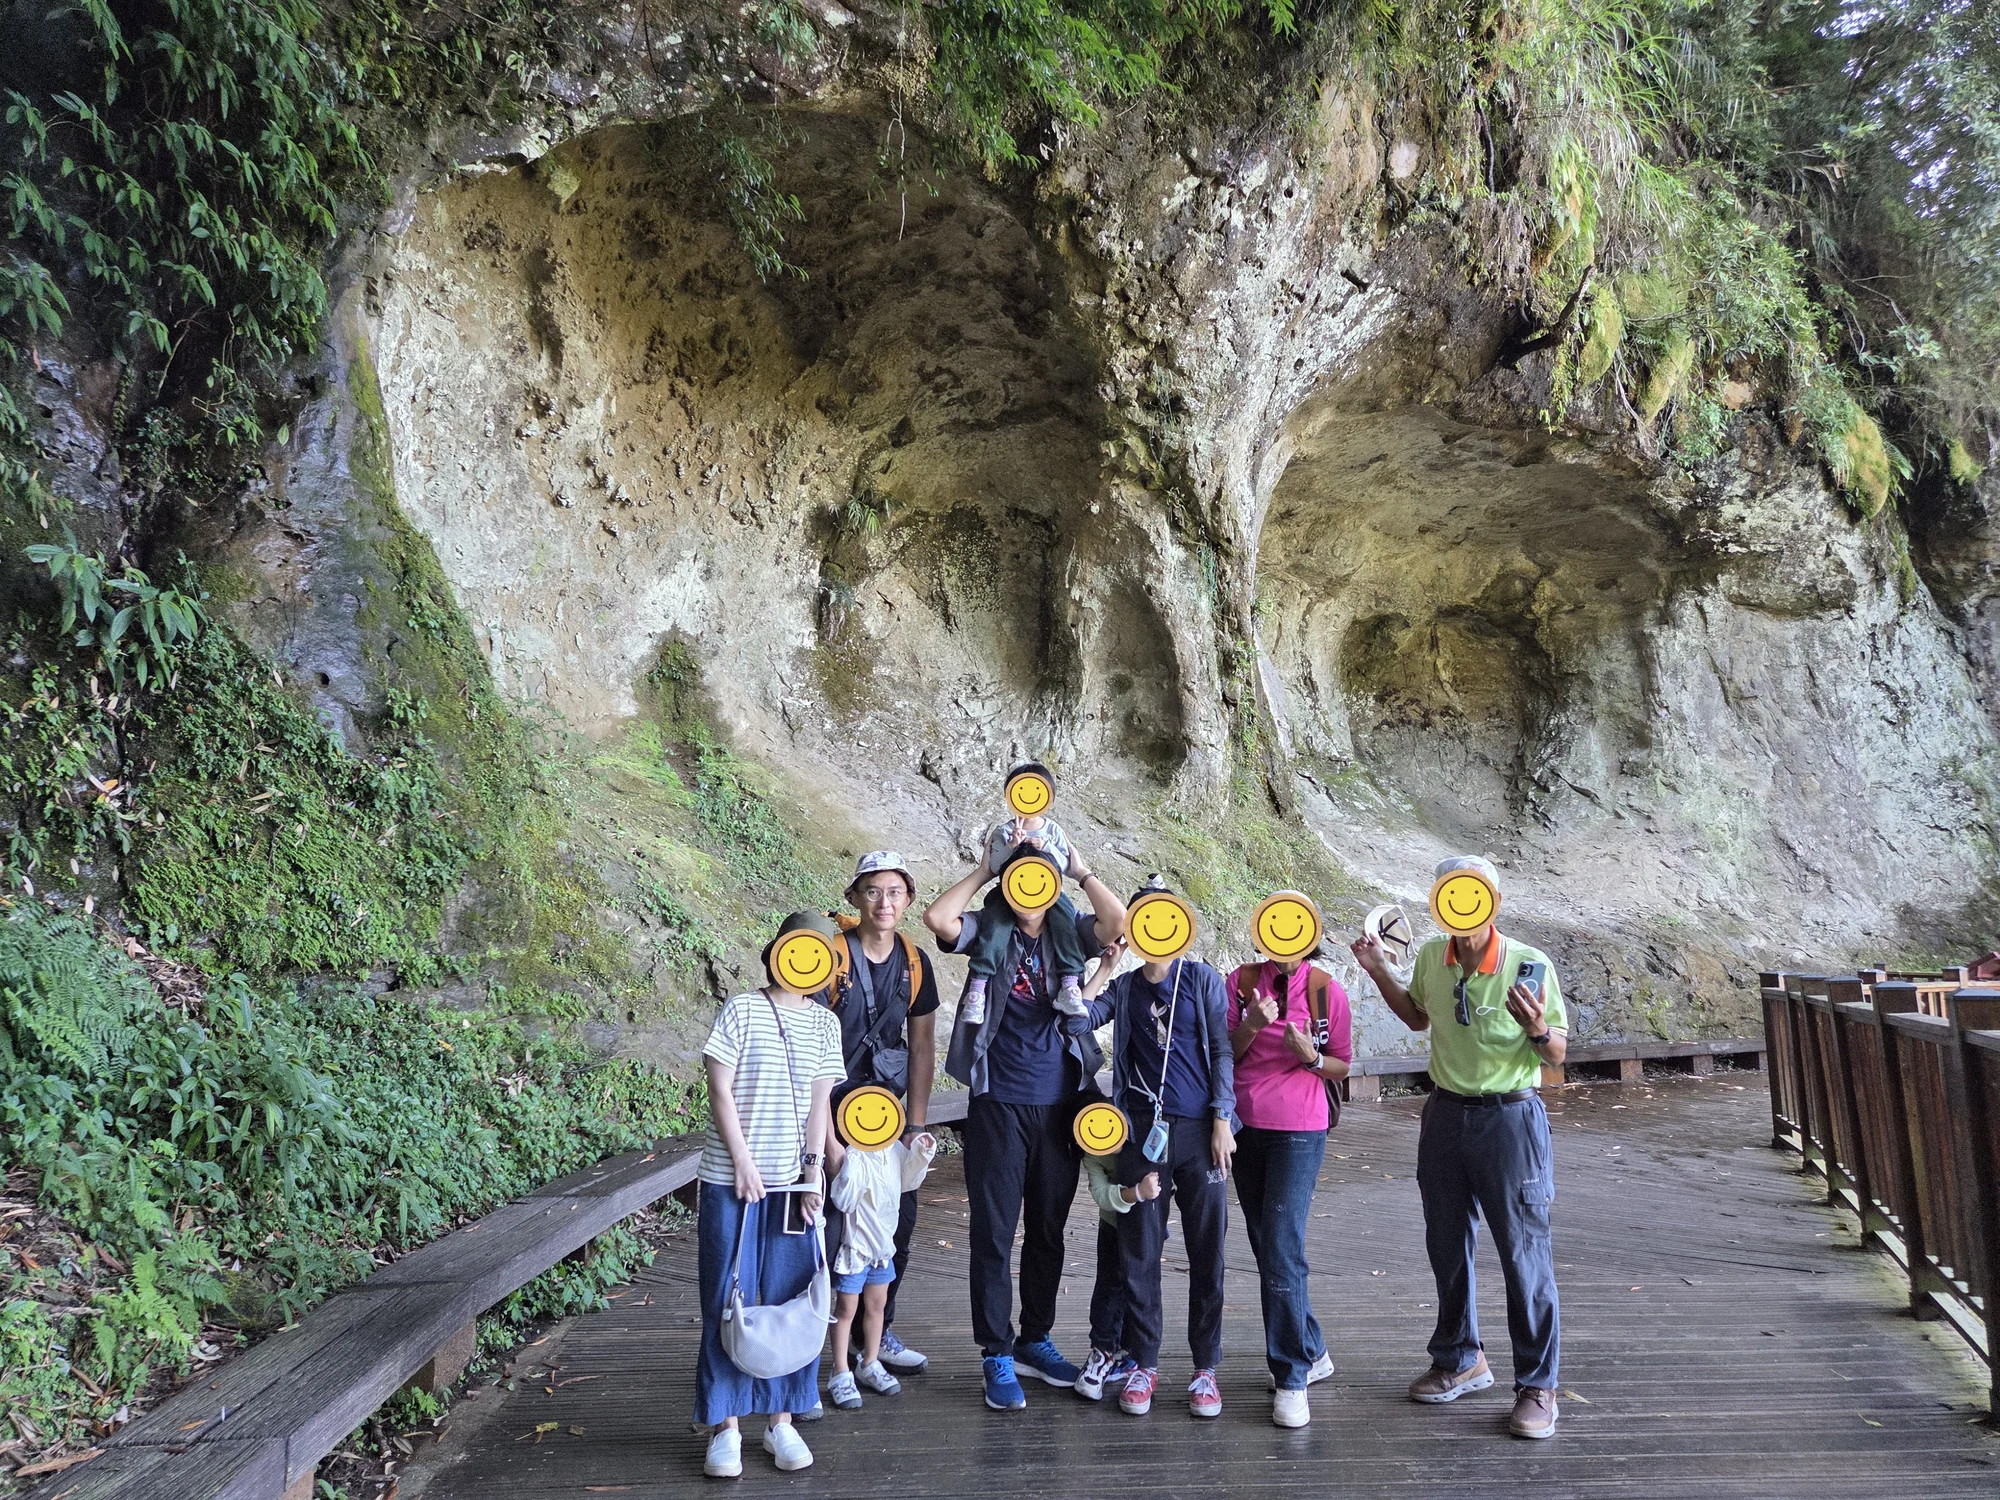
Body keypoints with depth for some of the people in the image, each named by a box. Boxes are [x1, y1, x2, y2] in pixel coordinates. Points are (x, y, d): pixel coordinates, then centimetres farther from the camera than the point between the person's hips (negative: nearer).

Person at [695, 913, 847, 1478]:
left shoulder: (824, 1023, 8)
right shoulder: (741, 1010, -4)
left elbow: (819, 1101, 6)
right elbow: (720, 1089, -7)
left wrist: (813, 1168, -3)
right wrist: (742, 1160, -11)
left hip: (793, 1182, 3)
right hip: (732, 1179, -3)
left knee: (793, 1300, 7)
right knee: (728, 1302, 4)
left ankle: (781, 1421, 21)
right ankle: (725, 1428, 15)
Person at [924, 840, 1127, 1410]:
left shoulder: (1070, 934, 4)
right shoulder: (988, 931, 0)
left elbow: (1120, 924, -15)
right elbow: (937, 918, -19)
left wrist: (1083, 871, -7)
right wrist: (982, 870, -9)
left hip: (1059, 1105, 2)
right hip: (999, 1104, -2)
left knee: (1048, 1230, 14)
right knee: (994, 1231, 2)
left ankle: (1035, 1340, 30)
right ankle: (997, 1356, 14)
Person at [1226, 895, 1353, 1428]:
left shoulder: (1327, 991, -2)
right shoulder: (1241, 981, 3)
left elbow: (1342, 1065, 5)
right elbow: (1221, 1055, 2)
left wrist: (1310, 1056, -16)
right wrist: (1251, 1025, -17)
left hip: (1300, 1130, -4)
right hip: (1246, 1126, 4)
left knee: (1282, 1250, -12)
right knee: (1267, 1248, 11)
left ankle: (1292, 1376, -1)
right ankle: (1311, 1351, 28)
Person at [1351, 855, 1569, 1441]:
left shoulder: (1530, 965, -16)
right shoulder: (1431, 958, -3)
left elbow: (1557, 1054, -8)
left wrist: (1538, 1029, -30)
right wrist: (1379, 972, 4)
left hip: (1508, 1117, -5)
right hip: (1446, 1112, 5)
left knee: (1524, 1252, 1)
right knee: (1447, 1244, 16)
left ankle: (1537, 1386, 17)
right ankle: (1460, 1359, 36)